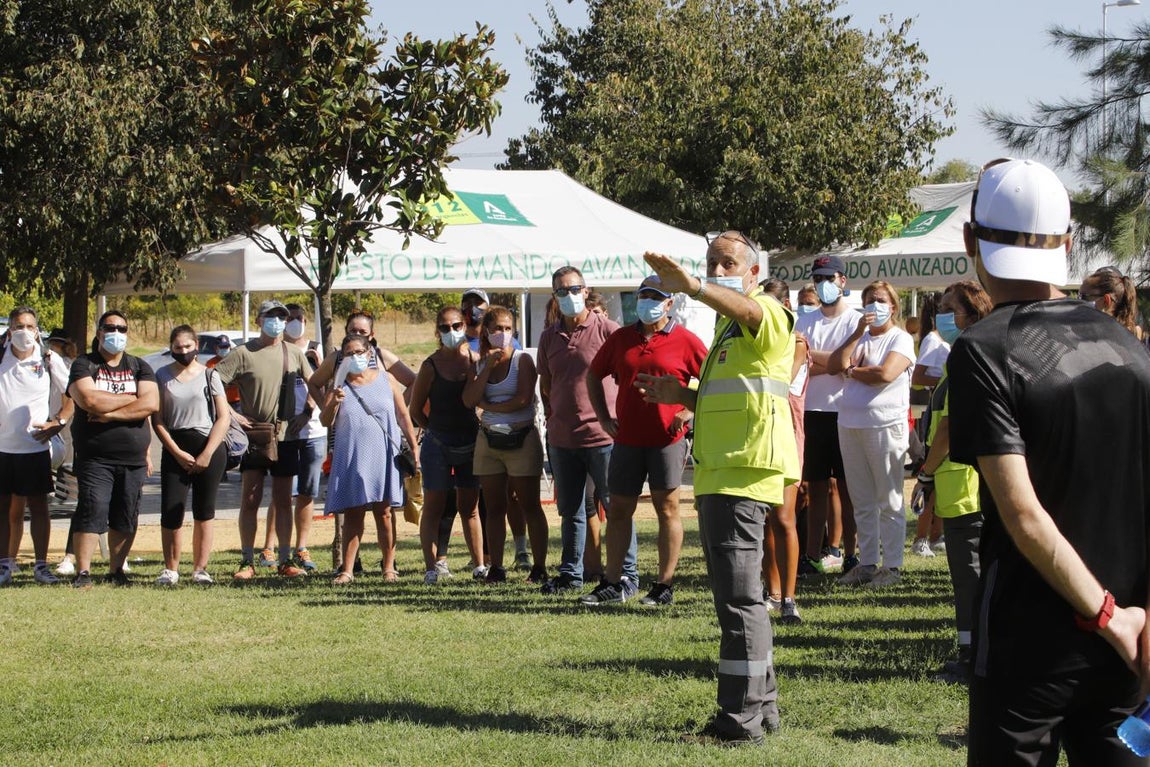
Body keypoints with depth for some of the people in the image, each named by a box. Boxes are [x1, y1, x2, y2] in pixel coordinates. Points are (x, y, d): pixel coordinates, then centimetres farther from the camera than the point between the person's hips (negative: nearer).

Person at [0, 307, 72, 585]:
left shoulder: (49, 360, 1)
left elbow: (71, 394, 9)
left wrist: (59, 422, -5)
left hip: (35, 446, -1)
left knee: (38, 507, 2)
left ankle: (41, 565, 8)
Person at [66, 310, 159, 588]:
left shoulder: (139, 367, 11)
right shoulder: (84, 365, 4)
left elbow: (151, 404, -5)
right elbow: (89, 400, -15)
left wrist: (110, 413, -13)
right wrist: (131, 399, -6)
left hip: (133, 458, 3)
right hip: (95, 458, -3)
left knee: (126, 518, 4)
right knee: (92, 513, -12)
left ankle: (116, 570, 14)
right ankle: (82, 572, -8)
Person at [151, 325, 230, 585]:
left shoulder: (209, 376, 4)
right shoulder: (163, 376, 6)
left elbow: (224, 417, 0)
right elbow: (157, 420, 3)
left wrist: (206, 455, -8)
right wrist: (177, 453, -7)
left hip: (209, 449, 0)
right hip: (174, 449, 0)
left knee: (203, 513, 3)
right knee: (171, 512, -6)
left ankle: (200, 569, 9)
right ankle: (170, 569, 4)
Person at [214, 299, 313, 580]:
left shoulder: (294, 353, 7)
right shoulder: (244, 354, -5)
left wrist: (307, 413, 8)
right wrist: (230, 414, -12)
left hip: (286, 436, 3)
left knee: (283, 501, 8)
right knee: (250, 500, -2)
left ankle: (285, 560, 13)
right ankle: (247, 562, 1)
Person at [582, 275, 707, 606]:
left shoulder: (685, 341, -3)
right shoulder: (621, 338, 9)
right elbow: (594, 374, 20)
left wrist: (690, 411, -10)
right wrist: (603, 417, 12)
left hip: (667, 439, -4)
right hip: (627, 438, 4)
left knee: (667, 507, 0)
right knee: (618, 508, 6)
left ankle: (664, 585, 5)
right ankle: (612, 583, 13)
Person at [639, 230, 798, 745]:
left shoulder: (767, 313, -8)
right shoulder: (727, 327, 24)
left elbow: (747, 308, -35)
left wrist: (691, 287, -53)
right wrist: (682, 396, 15)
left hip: (744, 474, -11)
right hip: (718, 475, 11)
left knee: (739, 596, -11)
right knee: (736, 595, 16)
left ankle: (741, 720, -9)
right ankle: (760, 705, 24)